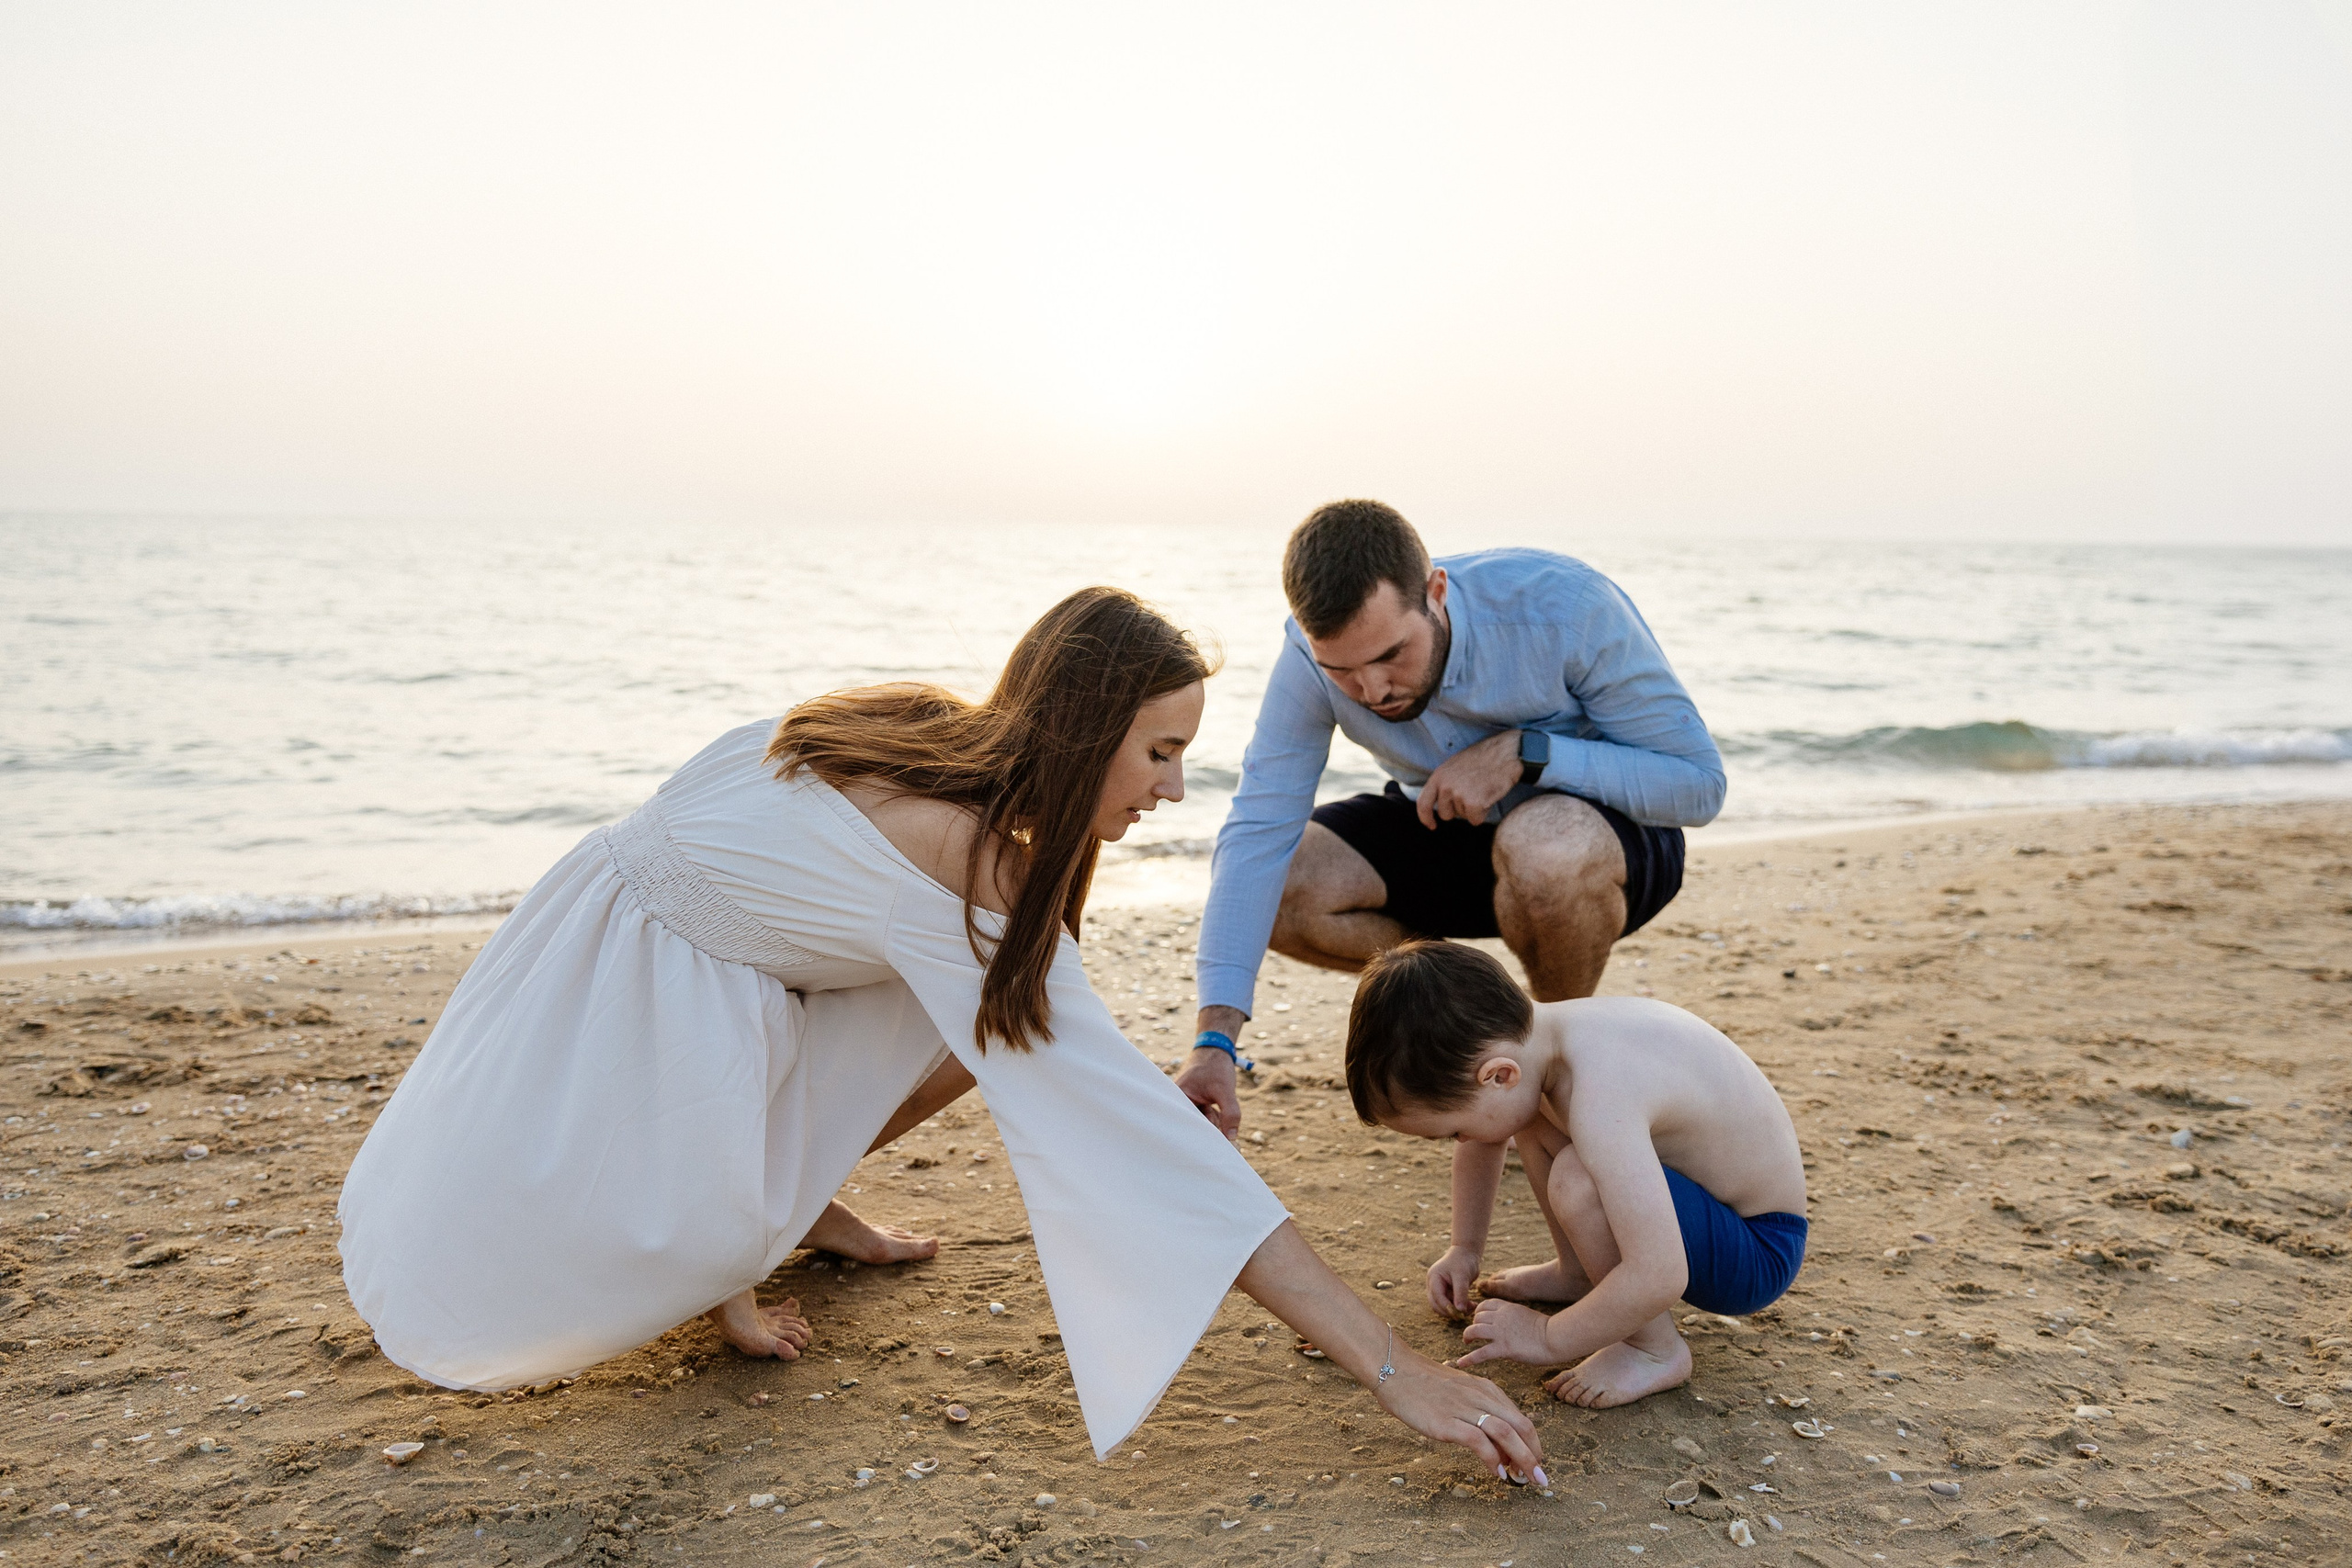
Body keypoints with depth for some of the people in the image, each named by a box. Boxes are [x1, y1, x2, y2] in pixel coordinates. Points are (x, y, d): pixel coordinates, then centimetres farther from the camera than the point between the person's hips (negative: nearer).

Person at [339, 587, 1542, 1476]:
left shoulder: (951, 744, -14)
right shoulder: (961, 864, -37)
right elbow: (1136, 1138, -39)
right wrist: (1391, 1368, -36)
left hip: (740, 963, 7)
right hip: (623, 979, -7)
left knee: (995, 1016, -8)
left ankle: (784, 1195, 8)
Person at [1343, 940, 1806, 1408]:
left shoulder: (1600, 1096, -36)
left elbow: (1658, 1277, -39)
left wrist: (1548, 1338, -24)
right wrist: (1463, 1249, 21)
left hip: (1759, 1251, -8)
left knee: (1576, 1181, -32)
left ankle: (1655, 1350, -9)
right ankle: (1577, 1273, 24)